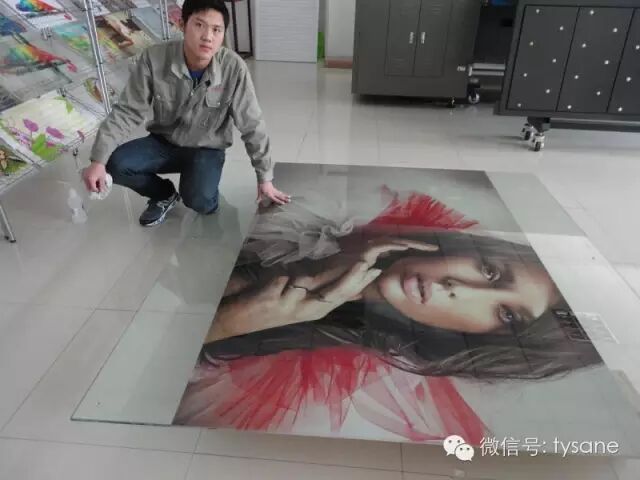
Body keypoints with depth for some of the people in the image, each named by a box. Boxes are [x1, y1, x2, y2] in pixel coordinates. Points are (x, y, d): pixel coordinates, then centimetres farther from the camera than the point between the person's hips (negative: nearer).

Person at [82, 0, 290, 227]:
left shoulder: (234, 68, -23)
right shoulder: (154, 59, -20)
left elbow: (252, 126, -15)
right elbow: (127, 111, -13)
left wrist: (265, 178, -11)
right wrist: (98, 160, -23)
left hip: (207, 150, -2)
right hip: (164, 142, 3)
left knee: (198, 200, -30)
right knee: (116, 163, -22)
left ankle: (206, 197, 11)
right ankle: (165, 194, 9)